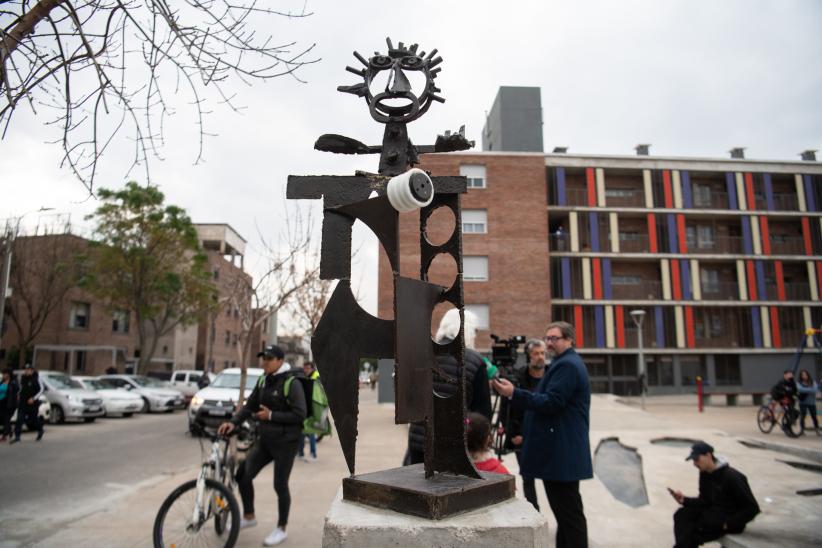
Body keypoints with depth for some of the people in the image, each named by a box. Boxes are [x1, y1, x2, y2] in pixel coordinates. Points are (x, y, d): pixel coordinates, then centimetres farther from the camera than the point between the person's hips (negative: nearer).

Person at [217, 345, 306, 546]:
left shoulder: (291, 383, -16)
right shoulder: (263, 381, 5)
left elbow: (299, 414, -20)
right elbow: (249, 406, 8)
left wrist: (271, 415, -18)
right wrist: (233, 422, -7)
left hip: (285, 443, -6)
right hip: (264, 440, 7)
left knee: (280, 485, 3)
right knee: (243, 476, 4)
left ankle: (281, 529, 23)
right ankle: (248, 517, 28)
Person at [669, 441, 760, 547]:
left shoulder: (731, 477, -19)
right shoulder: (704, 474, 2)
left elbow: (753, 508, -16)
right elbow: (704, 501, 8)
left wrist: (729, 523, -20)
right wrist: (684, 500, -11)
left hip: (730, 518, -7)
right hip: (713, 510, 7)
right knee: (682, 514, -16)